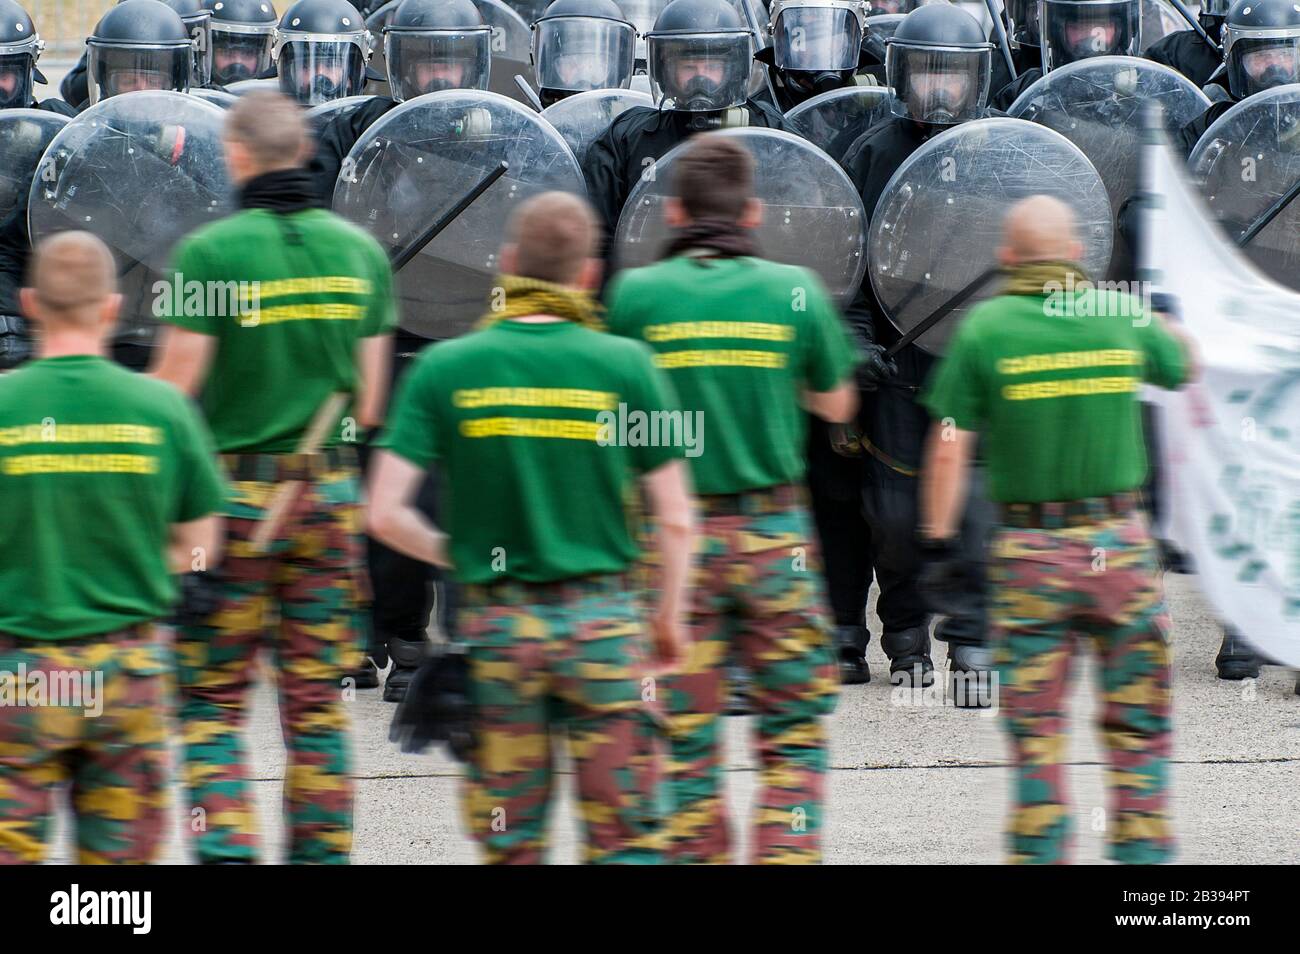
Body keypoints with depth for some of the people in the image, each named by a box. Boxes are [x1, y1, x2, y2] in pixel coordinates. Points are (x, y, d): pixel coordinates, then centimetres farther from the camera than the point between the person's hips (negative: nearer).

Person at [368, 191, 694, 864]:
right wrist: (669, 618, 13)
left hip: (496, 627, 1)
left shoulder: (445, 368, -2)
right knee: (627, 839, 2)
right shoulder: (625, 366, -4)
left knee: (510, 846, 9)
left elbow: (386, 514, -7)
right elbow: (674, 519, -2)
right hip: (604, 619, -1)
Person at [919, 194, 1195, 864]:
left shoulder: (985, 326, -6)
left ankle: (1038, 856, 4)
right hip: (1118, 544, 1)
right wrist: (1152, 310, 41)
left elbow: (949, 448, -8)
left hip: (1028, 551, -1)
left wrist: (937, 544, -1)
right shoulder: (1120, 315, 0)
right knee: (1137, 725, 9)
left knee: (1035, 732, 5)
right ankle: (1142, 852, 8)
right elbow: (1182, 366, 22)